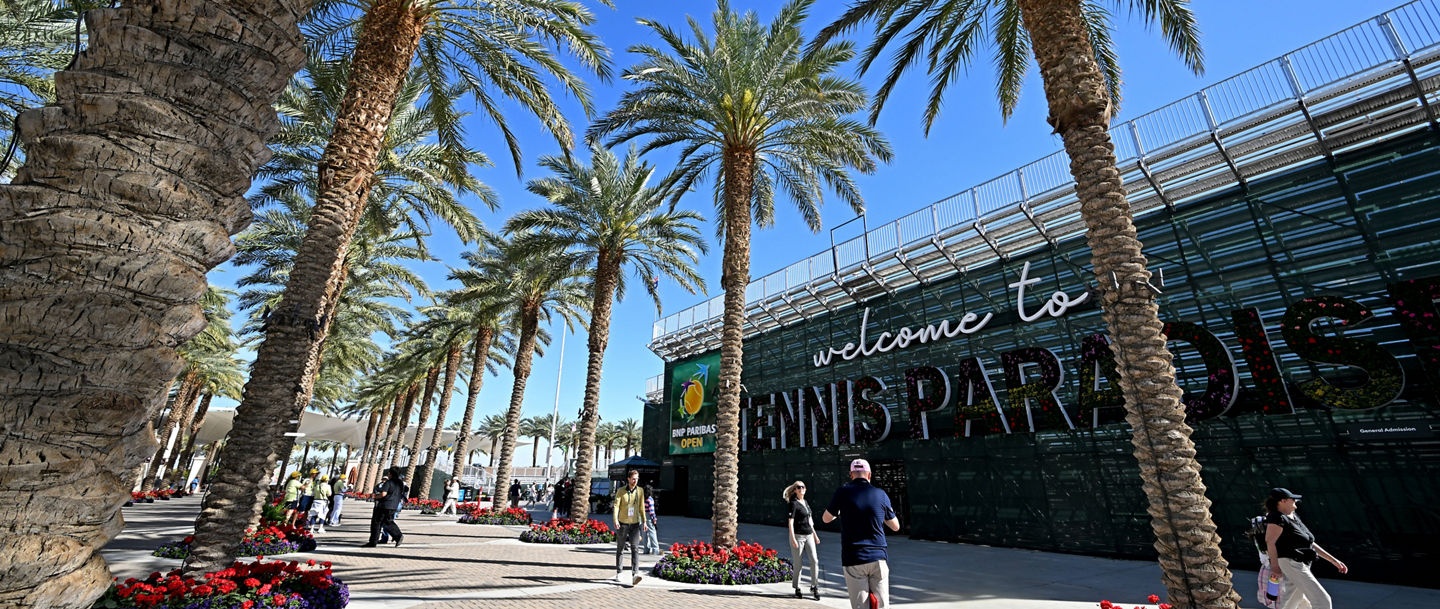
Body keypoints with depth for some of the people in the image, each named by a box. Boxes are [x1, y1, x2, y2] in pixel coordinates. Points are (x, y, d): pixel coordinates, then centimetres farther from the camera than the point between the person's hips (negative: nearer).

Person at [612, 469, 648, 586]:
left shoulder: (640, 491, 3)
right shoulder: (621, 491, -6)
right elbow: (616, 505, -14)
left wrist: (644, 521, 12)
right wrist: (615, 520, -29)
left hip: (635, 524, 1)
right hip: (622, 523, -1)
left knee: (635, 548, -13)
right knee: (620, 549, 12)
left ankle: (635, 575, -21)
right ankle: (618, 573, 28)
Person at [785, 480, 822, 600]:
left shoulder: (806, 502, 13)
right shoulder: (793, 503, -9)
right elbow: (790, 522, -13)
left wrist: (815, 534, 21)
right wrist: (792, 539, -20)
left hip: (809, 535, 6)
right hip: (798, 536, -6)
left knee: (814, 560, -3)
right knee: (798, 564, 2)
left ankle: (814, 587, 9)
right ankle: (797, 588, 18)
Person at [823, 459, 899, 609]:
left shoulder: (843, 492, -4)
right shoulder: (881, 494, 2)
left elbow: (826, 518, 11)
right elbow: (895, 526, 14)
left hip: (853, 560, -2)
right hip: (878, 558, 2)